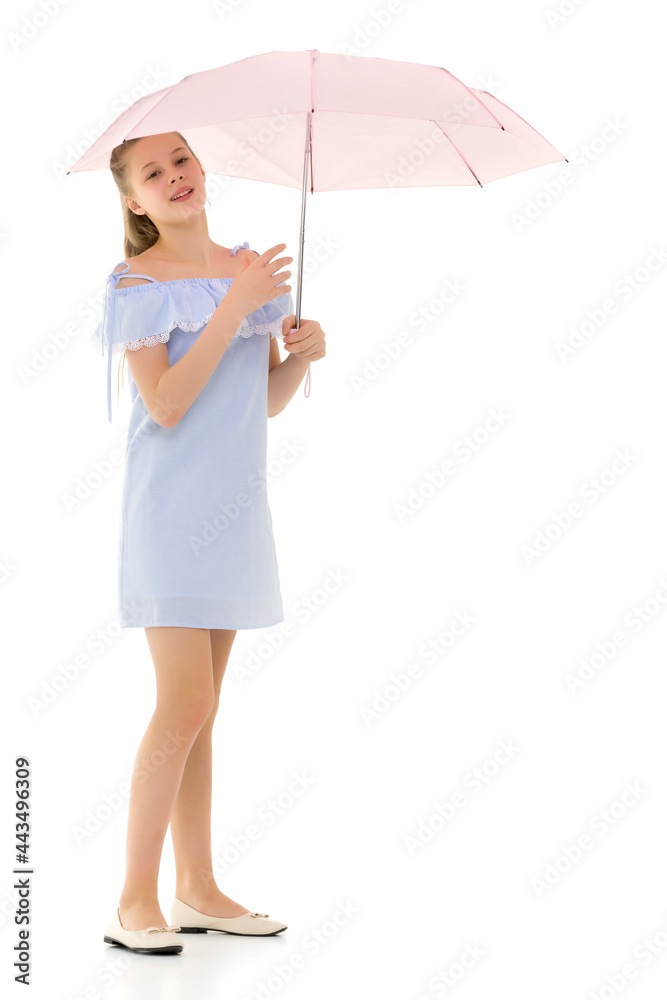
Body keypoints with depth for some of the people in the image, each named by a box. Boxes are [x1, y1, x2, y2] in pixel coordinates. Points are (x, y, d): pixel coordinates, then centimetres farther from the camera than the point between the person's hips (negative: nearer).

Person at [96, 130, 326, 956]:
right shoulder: (137, 282, -6)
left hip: (234, 509, 6)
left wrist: (303, 351, -5)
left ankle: (197, 888, 18)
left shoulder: (247, 267, 12)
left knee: (201, 707, 10)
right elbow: (164, 404, -17)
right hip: (170, 507, -6)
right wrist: (234, 306, -19)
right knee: (184, 702, -11)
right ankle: (135, 902, -1)